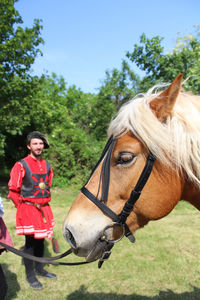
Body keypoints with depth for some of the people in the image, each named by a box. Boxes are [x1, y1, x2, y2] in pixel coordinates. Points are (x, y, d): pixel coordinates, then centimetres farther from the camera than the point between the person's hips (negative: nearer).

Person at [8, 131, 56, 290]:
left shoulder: (47, 166, 8)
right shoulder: (21, 166, -10)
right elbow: (13, 191, -6)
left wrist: (44, 203, 15)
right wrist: (23, 207, -2)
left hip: (44, 208, 6)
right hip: (28, 209, -6)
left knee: (41, 240, 16)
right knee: (30, 241, 2)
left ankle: (39, 269, 34)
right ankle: (30, 275, 17)